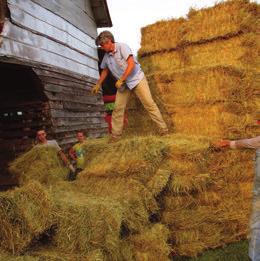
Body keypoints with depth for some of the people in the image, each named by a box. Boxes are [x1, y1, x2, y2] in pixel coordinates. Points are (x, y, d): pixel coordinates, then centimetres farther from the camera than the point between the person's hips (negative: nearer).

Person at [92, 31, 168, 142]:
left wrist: (121, 80, -23)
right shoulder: (106, 56, 4)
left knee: (149, 104, -8)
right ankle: (115, 135, 6)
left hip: (137, 79, -6)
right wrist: (98, 85, 16)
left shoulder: (122, 47, -15)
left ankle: (163, 129, -1)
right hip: (123, 84, 6)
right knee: (118, 108, -2)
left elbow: (131, 64, -25)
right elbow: (105, 71, 21)